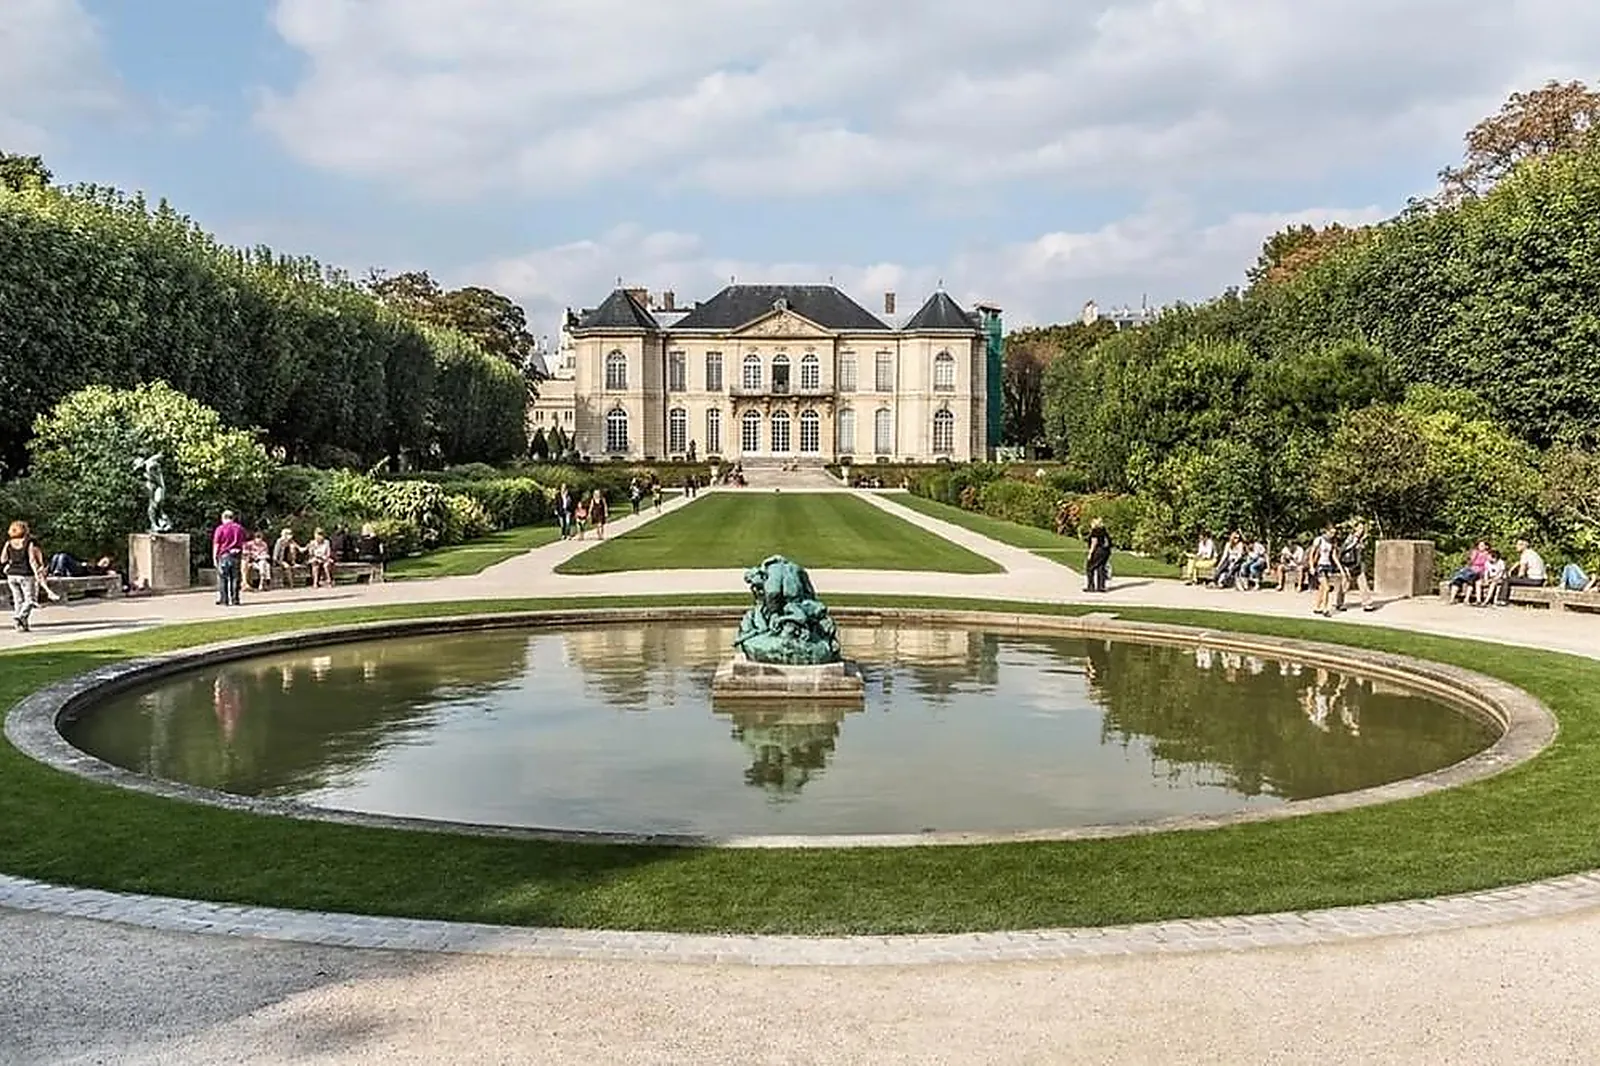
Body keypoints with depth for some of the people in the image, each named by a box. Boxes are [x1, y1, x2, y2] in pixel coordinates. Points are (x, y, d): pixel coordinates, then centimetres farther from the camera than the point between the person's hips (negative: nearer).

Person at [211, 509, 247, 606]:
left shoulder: (220, 529, -3)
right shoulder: (239, 528, 9)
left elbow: (216, 545, -4)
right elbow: (244, 543, 12)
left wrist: (214, 557, 1)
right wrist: (242, 556, 18)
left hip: (224, 555, -3)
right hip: (237, 555, 3)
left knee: (223, 578, 4)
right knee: (235, 578, 6)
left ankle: (224, 599, 3)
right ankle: (235, 599, 5)